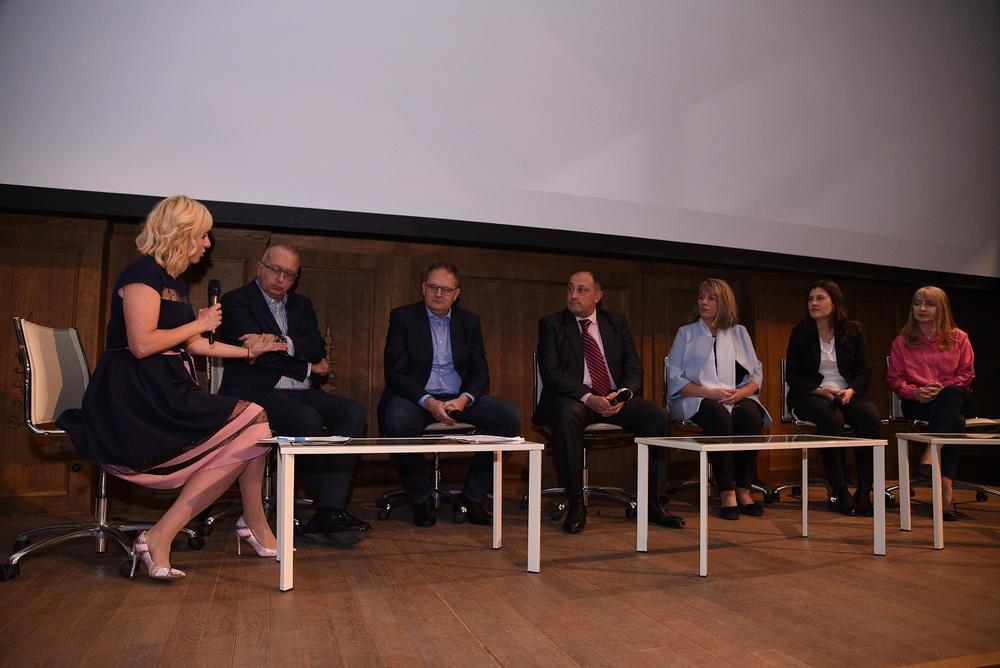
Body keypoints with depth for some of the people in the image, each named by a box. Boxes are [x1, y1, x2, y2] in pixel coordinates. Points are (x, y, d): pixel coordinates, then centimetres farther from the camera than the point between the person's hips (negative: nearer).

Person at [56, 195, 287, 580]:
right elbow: (142, 344, -19)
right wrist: (200, 323, -8)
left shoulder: (174, 282, 21)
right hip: (137, 398, -10)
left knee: (252, 428, -4)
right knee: (252, 426, -18)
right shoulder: (143, 273, -9)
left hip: (167, 392, 10)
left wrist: (249, 351, 24)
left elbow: (194, 345, 23)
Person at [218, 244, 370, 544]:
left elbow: (317, 350, 4)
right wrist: (307, 367, -1)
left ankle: (328, 513, -26)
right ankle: (328, 510, -14)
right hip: (254, 392, -6)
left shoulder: (301, 305, 21)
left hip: (299, 393, 6)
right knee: (307, 419, -33)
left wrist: (279, 342, -16)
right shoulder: (236, 302, 3)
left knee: (354, 412, -20)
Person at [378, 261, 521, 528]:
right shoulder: (402, 317, 1)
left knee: (509, 416, -20)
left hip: (459, 398, 3)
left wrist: (463, 399, -16)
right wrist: (428, 402, -23)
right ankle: (421, 499, -12)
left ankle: (473, 496, -7)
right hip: (415, 396, -3)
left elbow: (480, 373, 6)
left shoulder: (469, 321, 11)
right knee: (398, 422, -37)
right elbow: (395, 373, -8)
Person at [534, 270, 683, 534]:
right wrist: (588, 398, -22)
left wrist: (623, 393, -14)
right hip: (574, 398, -3)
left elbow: (633, 367, 9)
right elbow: (551, 372, -9)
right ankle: (576, 504, -27)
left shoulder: (617, 322, 13)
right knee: (566, 414, -37)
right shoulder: (551, 324, 3)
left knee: (658, 414, -21)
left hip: (616, 398, 4)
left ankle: (651, 502, -12)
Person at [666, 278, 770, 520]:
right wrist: (710, 392, -13)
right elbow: (675, 380, 1)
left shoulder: (739, 332, 19)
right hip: (697, 399, -2)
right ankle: (726, 493, -30)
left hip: (737, 398, 2)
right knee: (719, 416, -35)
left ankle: (743, 490, -23)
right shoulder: (686, 333, 12)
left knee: (750, 415, -32)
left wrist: (741, 393, -10)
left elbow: (756, 376, 13)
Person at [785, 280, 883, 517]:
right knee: (831, 418, -36)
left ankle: (864, 490, -22)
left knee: (871, 417, -30)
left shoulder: (853, 330, 9)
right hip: (811, 395, -2)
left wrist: (851, 390, -14)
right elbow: (792, 377, 1)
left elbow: (864, 371, 8)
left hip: (848, 393, 2)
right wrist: (819, 390, -15)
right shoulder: (800, 333, 4)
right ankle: (840, 491, -25)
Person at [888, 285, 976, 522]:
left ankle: (930, 452, -49)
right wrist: (915, 392, -15)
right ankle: (945, 485, -40)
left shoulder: (958, 338, 10)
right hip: (917, 402, -1)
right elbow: (895, 379, 6)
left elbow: (966, 374, 5)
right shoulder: (902, 342, 9)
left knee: (952, 395, -39)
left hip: (954, 398, 1)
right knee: (954, 421, -34)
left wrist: (943, 388, -14)